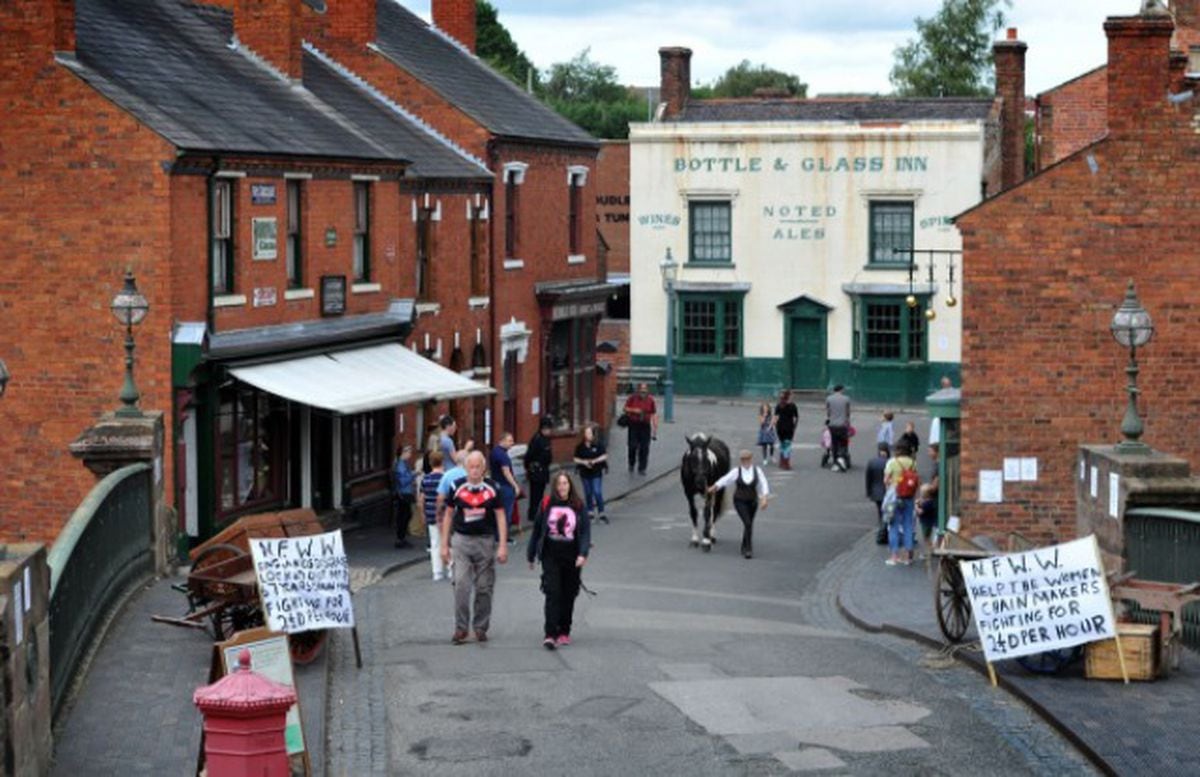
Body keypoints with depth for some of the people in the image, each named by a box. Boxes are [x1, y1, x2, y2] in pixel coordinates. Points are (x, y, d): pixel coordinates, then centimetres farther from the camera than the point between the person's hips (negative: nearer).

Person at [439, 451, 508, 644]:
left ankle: (481, 627, 17)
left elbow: (500, 516, 3)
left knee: (484, 588, 5)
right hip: (462, 539, 0)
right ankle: (460, 628, -3)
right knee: (461, 585, -10)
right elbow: (448, 515, 9)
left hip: (485, 540, 0)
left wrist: (503, 546, -4)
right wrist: (444, 544, 6)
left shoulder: (492, 488, 1)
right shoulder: (457, 487, 1)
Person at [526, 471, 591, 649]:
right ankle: (550, 634, -14)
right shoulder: (546, 504, 0)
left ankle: (564, 632, 22)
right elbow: (537, 529, 8)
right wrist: (531, 555, 12)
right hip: (551, 555, -1)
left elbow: (585, 531, -2)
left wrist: (583, 554, -17)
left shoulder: (578, 506, 0)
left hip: (571, 556, 1)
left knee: (568, 596, 8)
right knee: (553, 594, -10)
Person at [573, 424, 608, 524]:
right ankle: (590, 512, 22)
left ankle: (601, 513, 2)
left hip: (596, 472, -2)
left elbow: (604, 456, -4)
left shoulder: (598, 444, -7)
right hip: (585, 473, 2)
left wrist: (595, 461, -17)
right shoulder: (580, 447, -3)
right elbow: (576, 459, 2)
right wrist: (584, 462, -16)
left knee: (597, 492, -6)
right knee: (588, 493, 10)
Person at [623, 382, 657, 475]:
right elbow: (625, 408, 6)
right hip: (634, 425, -1)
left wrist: (655, 429, -3)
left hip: (645, 426, 1)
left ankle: (641, 468, 9)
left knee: (644, 448, -1)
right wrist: (634, 410, -14)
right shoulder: (632, 398, -2)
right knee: (633, 446, -3)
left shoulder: (650, 400, 0)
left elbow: (654, 415, 2)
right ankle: (631, 465, 20)